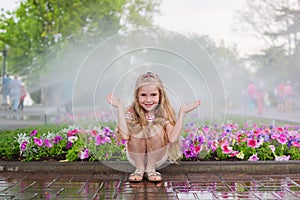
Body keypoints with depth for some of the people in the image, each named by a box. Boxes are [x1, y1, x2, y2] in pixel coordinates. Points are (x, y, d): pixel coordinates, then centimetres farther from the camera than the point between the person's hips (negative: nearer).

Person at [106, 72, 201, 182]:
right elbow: (125, 136, -29)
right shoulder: (132, 113, -12)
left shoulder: (164, 113, -12)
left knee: (157, 129, -24)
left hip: (157, 158, 0)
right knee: (137, 129, -25)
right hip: (136, 157, 0)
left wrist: (182, 112, -27)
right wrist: (120, 108, -28)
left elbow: (172, 138, -27)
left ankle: (151, 168, -11)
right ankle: (139, 168, -10)